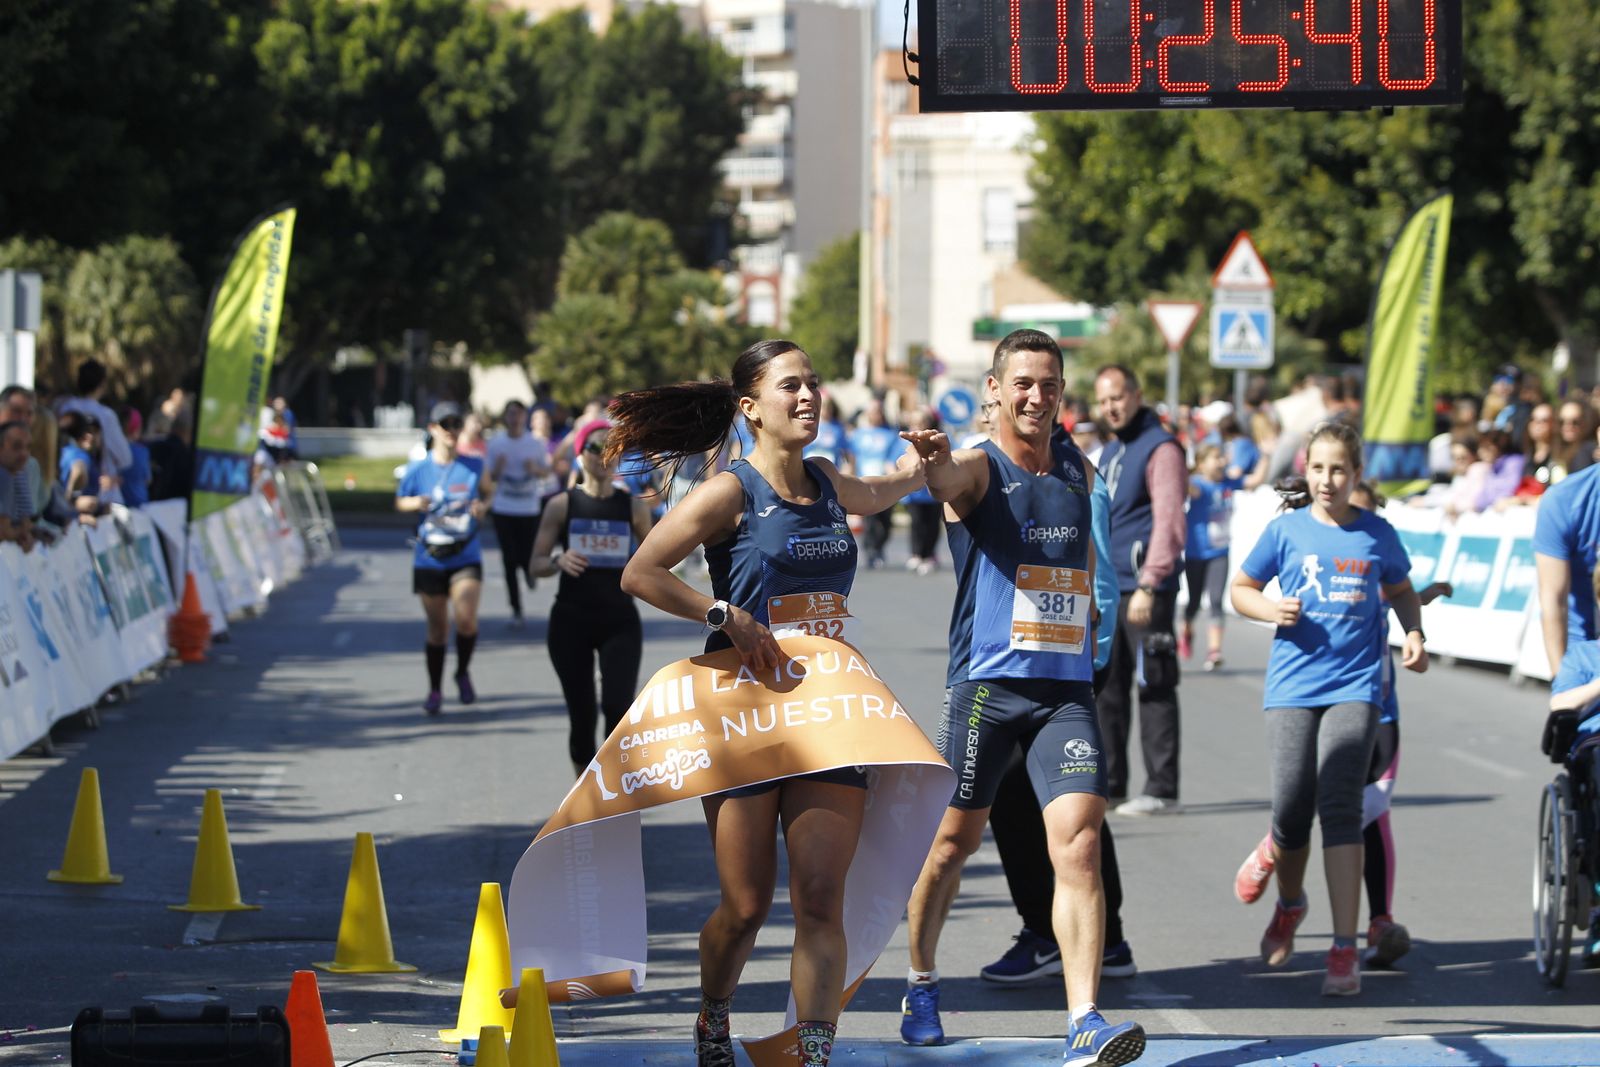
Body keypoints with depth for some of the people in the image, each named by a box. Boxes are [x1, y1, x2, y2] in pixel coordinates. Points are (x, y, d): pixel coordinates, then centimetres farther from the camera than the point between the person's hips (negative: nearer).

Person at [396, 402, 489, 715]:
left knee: (466, 618, -18)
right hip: (429, 560, 0)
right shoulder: (417, 469, -2)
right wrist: (416, 503, -11)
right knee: (437, 627, 5)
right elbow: (399, 502, 10)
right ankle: (435, 690, 23)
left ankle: (463, 673, 10)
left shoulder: (474, 467, -1)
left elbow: (487, 494, 15)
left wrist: (482, 508, -7)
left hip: (466, 557, 0)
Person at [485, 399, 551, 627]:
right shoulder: (496, 443, 0)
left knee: (527, 559, -7)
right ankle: (516, 610, 8)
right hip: (504, 509, 0)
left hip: (529, 508, 0)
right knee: (509, 560, -1)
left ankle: (529, 570, 33)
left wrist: (535, 469, -12)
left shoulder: (536, 443, 0)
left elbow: (546, 470, 9)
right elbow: (489, 477, 5)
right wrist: (497, 469, -16)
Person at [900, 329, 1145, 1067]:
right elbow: (947, 480, -31)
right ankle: (921, 986, 32)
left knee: (1079, 841, -12)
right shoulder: (979, 469, -5)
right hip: (986, 683, -3)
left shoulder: (1079, 471, 12)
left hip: (1067, 687, 3)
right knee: (954, 841, 9)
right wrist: (930, 462, -54)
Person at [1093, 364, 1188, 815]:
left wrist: (1149, 584, -23)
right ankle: (1108, 782, 19)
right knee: (1106, 687, 12)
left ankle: (1161, 790, -5)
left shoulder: (1160, 449, -9)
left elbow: (1168, 522, -18)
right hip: (1107, 590, 9)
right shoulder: (1110, 452, 19)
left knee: (1154, 688, -6)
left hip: (1146, 591, -9)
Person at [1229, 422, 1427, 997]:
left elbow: (1401, 590, 24)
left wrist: (1414, 634, 5)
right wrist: (1270, 610, -8)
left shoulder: (1377, 535, 6)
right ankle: (1289, 903, 35)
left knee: (1339, 808, -15)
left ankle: (1345, 949, -15)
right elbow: (1241, 588, 13)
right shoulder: (1287, 529, 4)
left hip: (1354, 687, -1)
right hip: (1292, 685, 1)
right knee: (1291, 812, 0)